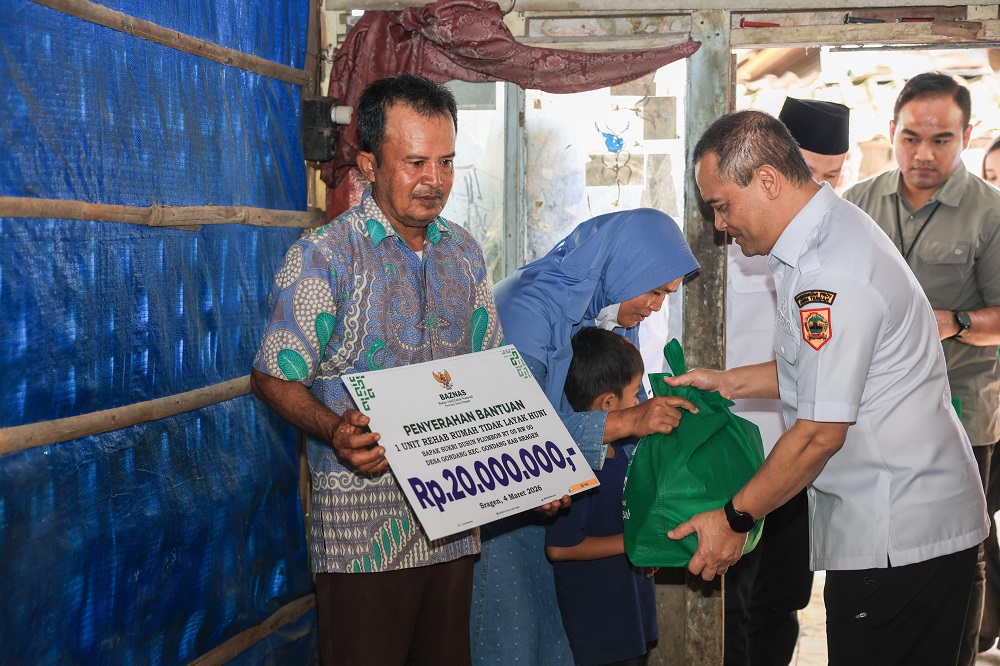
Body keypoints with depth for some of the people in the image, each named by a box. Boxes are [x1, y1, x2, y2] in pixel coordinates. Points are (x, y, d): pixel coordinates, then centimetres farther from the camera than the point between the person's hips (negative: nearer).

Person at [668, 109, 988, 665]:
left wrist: (736, 519, -12)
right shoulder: (831, 234, 9)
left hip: (896, 536, -10)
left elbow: (820, 432, -22)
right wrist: (728, 382, 16)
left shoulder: (830, 273, -24)